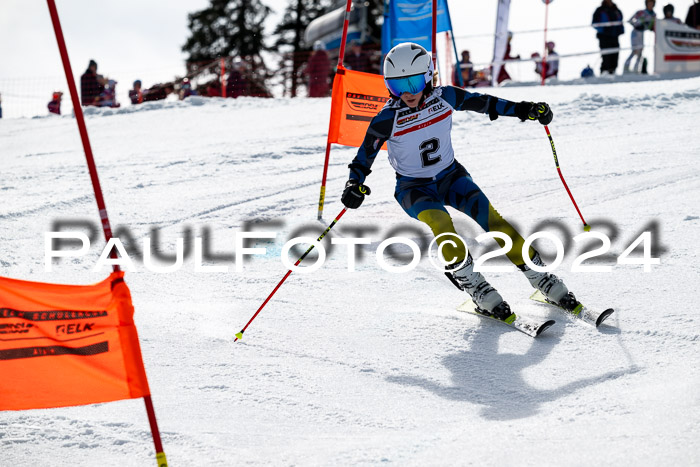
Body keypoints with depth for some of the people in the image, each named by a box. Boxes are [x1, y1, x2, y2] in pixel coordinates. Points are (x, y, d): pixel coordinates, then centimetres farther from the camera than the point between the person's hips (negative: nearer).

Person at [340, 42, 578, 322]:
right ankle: (477, 290, -26)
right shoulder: (388, 120, -19)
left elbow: (482, 103, 2)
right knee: (440, 221, -32)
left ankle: (541, 277, -5)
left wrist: (524, 110, -1)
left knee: (491, 219, -16)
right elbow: (364, 156, -10)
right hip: (413, 187, -2)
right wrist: (355, 184, -28)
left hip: (450, 175, 2)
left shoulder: (445, 97, -13)